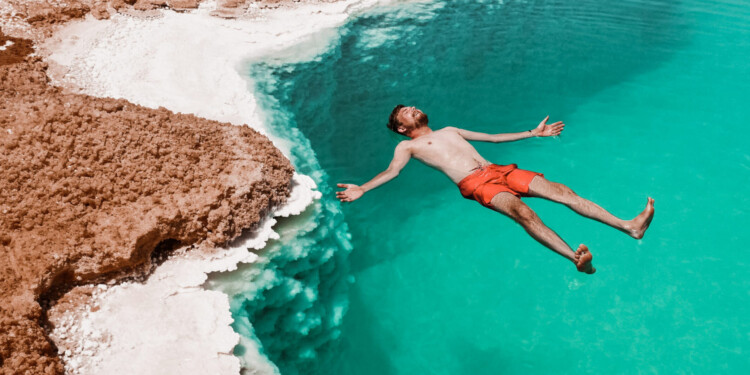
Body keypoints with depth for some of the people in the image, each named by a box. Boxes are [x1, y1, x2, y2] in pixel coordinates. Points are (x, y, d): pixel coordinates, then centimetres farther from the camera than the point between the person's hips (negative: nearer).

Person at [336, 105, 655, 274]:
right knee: (521, 210, -35)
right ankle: (576, 258, -54)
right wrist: (362, 189, -19)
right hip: (475, 184, -6)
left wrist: (533, 133, 34)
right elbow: (392, 171, 0)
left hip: (499, 170, 6)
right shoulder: (408, 146, 18)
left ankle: (630, 226, -23)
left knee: (559, 190, -14)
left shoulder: (450, 130, 34)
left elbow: (493, 137, 35)